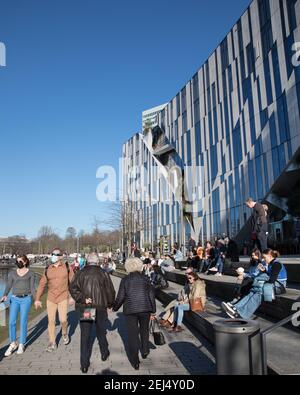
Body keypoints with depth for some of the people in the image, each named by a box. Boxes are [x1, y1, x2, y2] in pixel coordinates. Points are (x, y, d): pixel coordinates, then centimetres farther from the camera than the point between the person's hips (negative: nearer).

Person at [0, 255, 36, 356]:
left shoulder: (30, 273, 1)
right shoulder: (12, 273, 6)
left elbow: (32, 288, 0)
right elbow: (8, 287, 1)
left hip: (26, 299, -2)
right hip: (14, 299, 2)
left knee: (23, 322, 0)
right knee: (12, 322, -3)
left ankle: (21, 345, 16)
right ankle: (13, 344, 16)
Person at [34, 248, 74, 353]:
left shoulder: (67, 267, -4)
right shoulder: (47, 270, 2)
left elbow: (72, 282, 1)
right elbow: (42, 284, 6)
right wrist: (37, 299, 4)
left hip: (63, 298, -2)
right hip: (50, 299, 2)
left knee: (63, 320, -5)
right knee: (51, 321, 5)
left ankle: (65, 333, 28)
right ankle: (52, 343, 19)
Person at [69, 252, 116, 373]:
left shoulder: (81, 273, -2)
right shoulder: (103, 273, -4)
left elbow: (73, 288, -12)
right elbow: (110, 291, 0)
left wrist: (82, 299, -14)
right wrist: (110, 304, 14)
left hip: (84, 308, 0)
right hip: (100, 307, 0)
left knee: (85, 335, 6)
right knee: (101, 332, 20)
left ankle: (84, 364, 9)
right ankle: (104, 353, 38)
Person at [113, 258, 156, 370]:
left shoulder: (125, 280, -4)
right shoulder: (145, 279, 0)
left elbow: (120, 297, -4)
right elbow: (151, 296, 1)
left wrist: (114, 307, 12)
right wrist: (153, 310, 11)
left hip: (130, 310, -1)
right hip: (145, 309, 2)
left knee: (132, 334, 7)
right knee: (144, 330, 26)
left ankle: (135, 362, 13)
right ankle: (145, 351, 34)